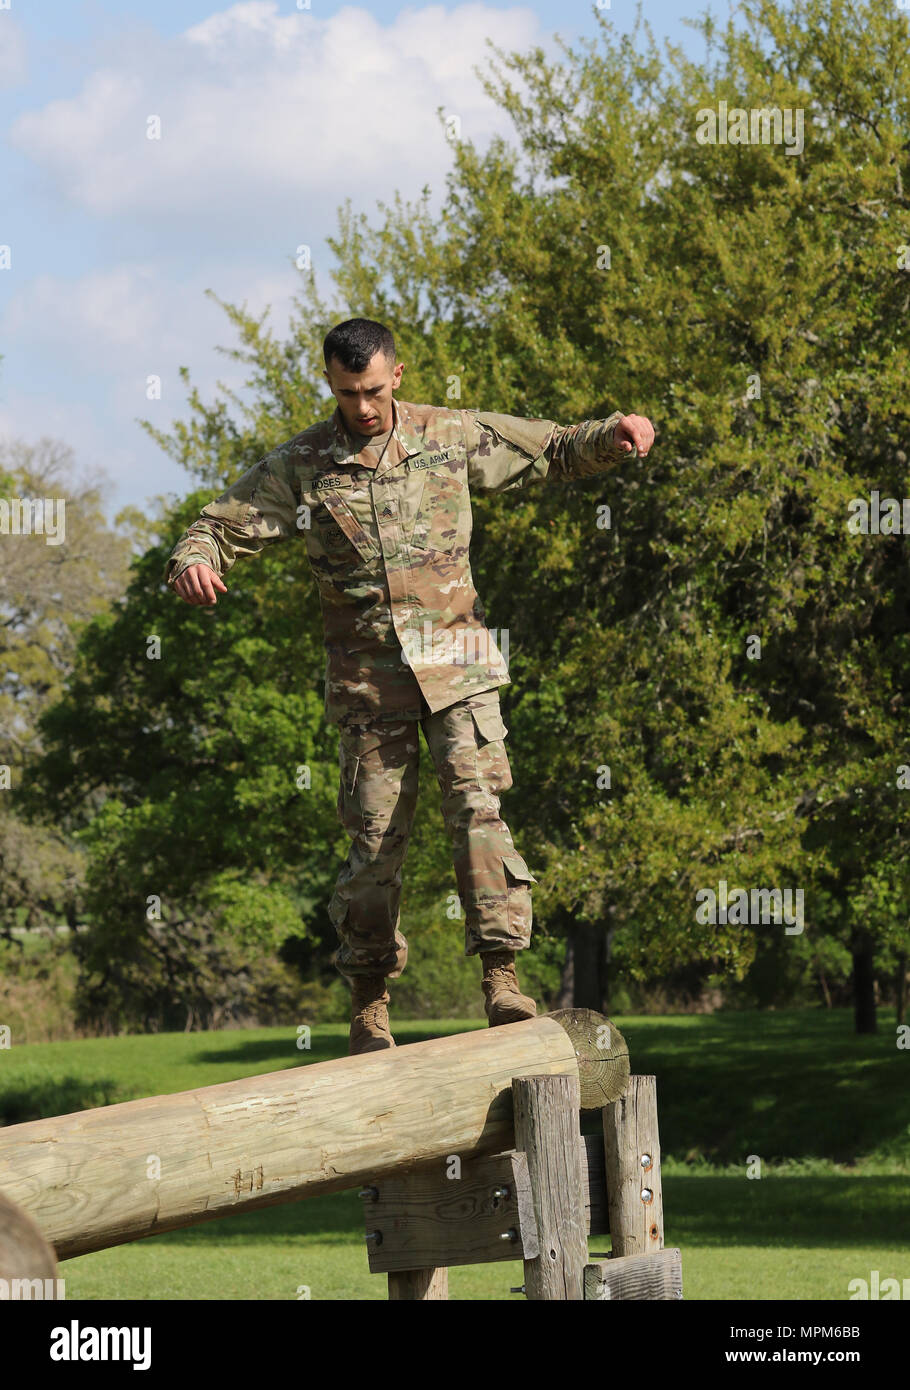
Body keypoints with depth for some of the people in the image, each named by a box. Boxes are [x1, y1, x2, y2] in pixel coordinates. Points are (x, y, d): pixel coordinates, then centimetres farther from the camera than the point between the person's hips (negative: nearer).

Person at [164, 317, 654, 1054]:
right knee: (376, 835, 3)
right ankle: (370, 999, 16)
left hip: (455, 660, 0)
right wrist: (193, 563, -20)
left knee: (477, 805, -16)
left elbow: (556, 448, 14)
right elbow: (221, 525, 3)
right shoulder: (299, 465, 1)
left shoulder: (453, 436, 3)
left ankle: (502, 972, -18)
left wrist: (615, 434, -6)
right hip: (367, 675, 0)